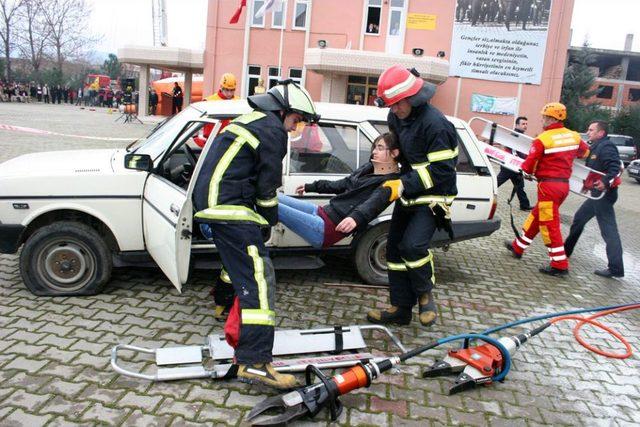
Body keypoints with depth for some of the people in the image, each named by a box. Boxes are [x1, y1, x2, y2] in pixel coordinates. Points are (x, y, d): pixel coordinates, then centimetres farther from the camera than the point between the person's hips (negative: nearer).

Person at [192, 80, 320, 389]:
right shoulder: (273, 131, -8)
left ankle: (236, 331, 46)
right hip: (231, 208, -11)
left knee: (244, 269, 27)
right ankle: (254, 361, -19)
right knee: (259, 278, -14)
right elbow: (268, 184, -9)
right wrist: (270, 220, 6)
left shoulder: (249, 121, 24)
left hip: (213, 201, 11)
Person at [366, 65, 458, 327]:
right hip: (407, 194, 8)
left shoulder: (435, 124, -23)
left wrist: (403, 185, -24)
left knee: (413, 246, -24)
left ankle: (425, 294, 6)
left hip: (431, 197, -8)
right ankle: (401, 309, 20)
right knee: (395, 248, 8)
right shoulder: (397, 116, 3)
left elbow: (442, 170, -24)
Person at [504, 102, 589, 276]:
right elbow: (585, 152, 23)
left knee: (549, 224, -1)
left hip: (548, 185, -8)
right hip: (564, 184, 8)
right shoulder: (574, 136, 5)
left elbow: (528, 165, -12)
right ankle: (518, 247, 32)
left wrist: (527, 171, 10)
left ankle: (559, 264, 2)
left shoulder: (542, 139, -15)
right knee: (536, 216, 19)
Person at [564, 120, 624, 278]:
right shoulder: (596, 147, 17)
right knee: (579, 218, 15)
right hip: (597, 194, 10)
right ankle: (566, 250, 27)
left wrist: (606, 181, -39)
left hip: (604, 194, -10)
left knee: (608, 230, -6)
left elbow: (615, 168, -26)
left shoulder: (606, 147, -14)